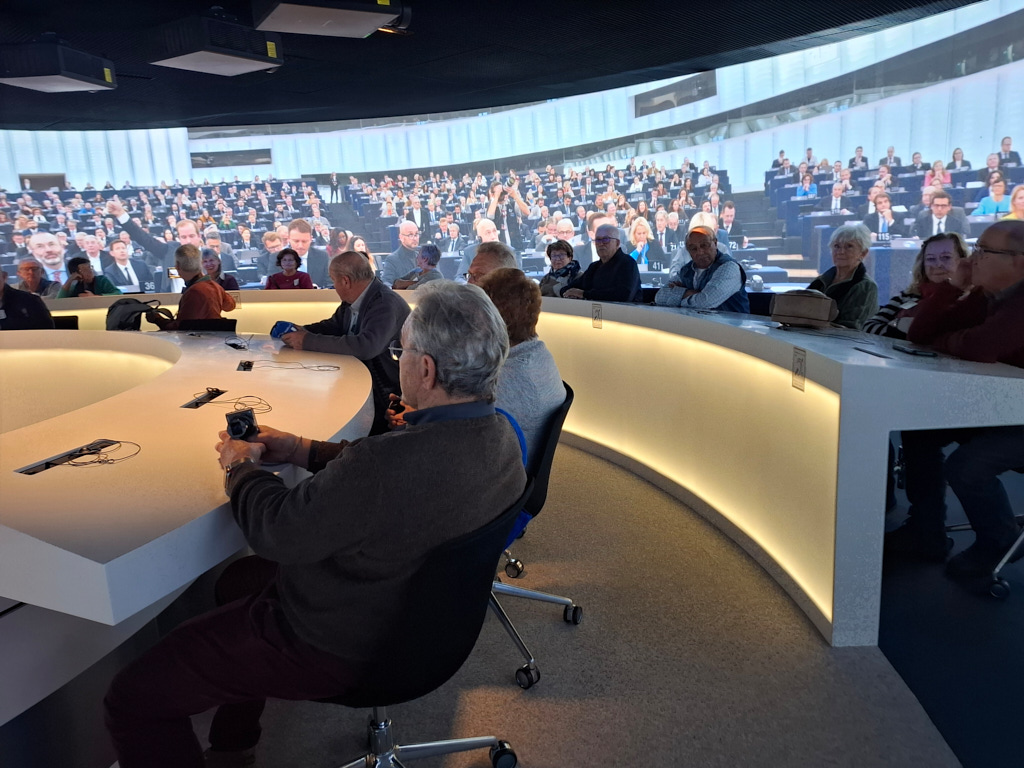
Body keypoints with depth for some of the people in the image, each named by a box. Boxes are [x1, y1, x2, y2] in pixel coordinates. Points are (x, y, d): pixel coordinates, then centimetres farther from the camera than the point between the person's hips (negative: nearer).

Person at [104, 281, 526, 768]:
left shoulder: (389, 465, -38)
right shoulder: (497, 432, -9)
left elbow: (276, 532, -23)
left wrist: (242, 466, -4)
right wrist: (303, 451, 5)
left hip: (335, 646, -9)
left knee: (130, 701, 2)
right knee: (237, 580, 31)